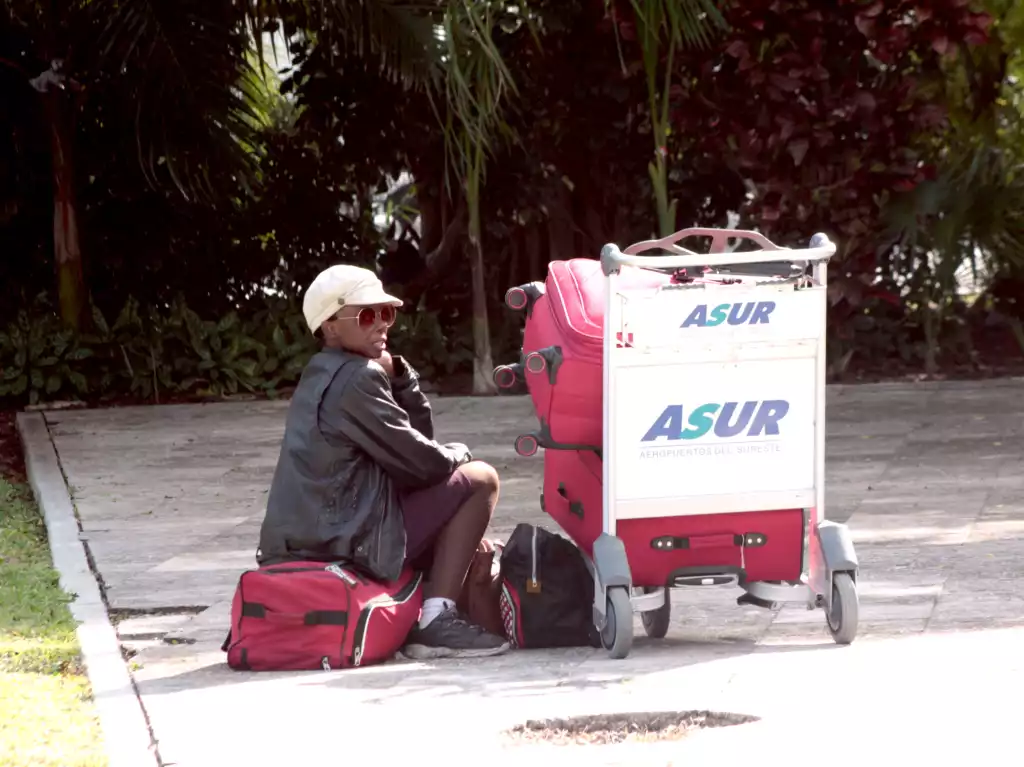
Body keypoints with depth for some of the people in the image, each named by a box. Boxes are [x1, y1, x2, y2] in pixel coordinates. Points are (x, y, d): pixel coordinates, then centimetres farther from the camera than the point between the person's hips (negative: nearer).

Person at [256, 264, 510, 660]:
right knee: (480, 480, -4)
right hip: (345, 545, -10)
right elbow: (420, 462, -12)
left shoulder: (322, 378, 19)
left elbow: (419, 433, 20)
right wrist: (458, 453, 10)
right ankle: (436, 621, -12)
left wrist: (399, 376, 4)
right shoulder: (356, 378, -12)